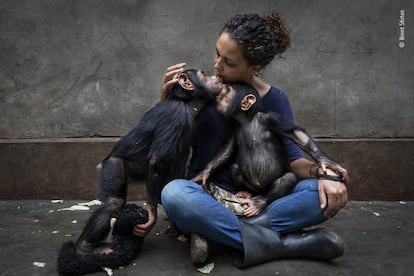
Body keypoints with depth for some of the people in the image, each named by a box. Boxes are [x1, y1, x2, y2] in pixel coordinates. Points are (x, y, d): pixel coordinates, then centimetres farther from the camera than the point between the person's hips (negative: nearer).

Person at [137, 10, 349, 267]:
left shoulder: (274, 100, -2)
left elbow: (292, 157, -6)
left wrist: (321, 172, -28)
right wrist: (166, 97, -15)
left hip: (257, 202, 1)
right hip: (207, 198, -1)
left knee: (329, 192, -23)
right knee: (174, 193, -36)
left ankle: (216, 231, -28)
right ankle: (282, 243, -28)